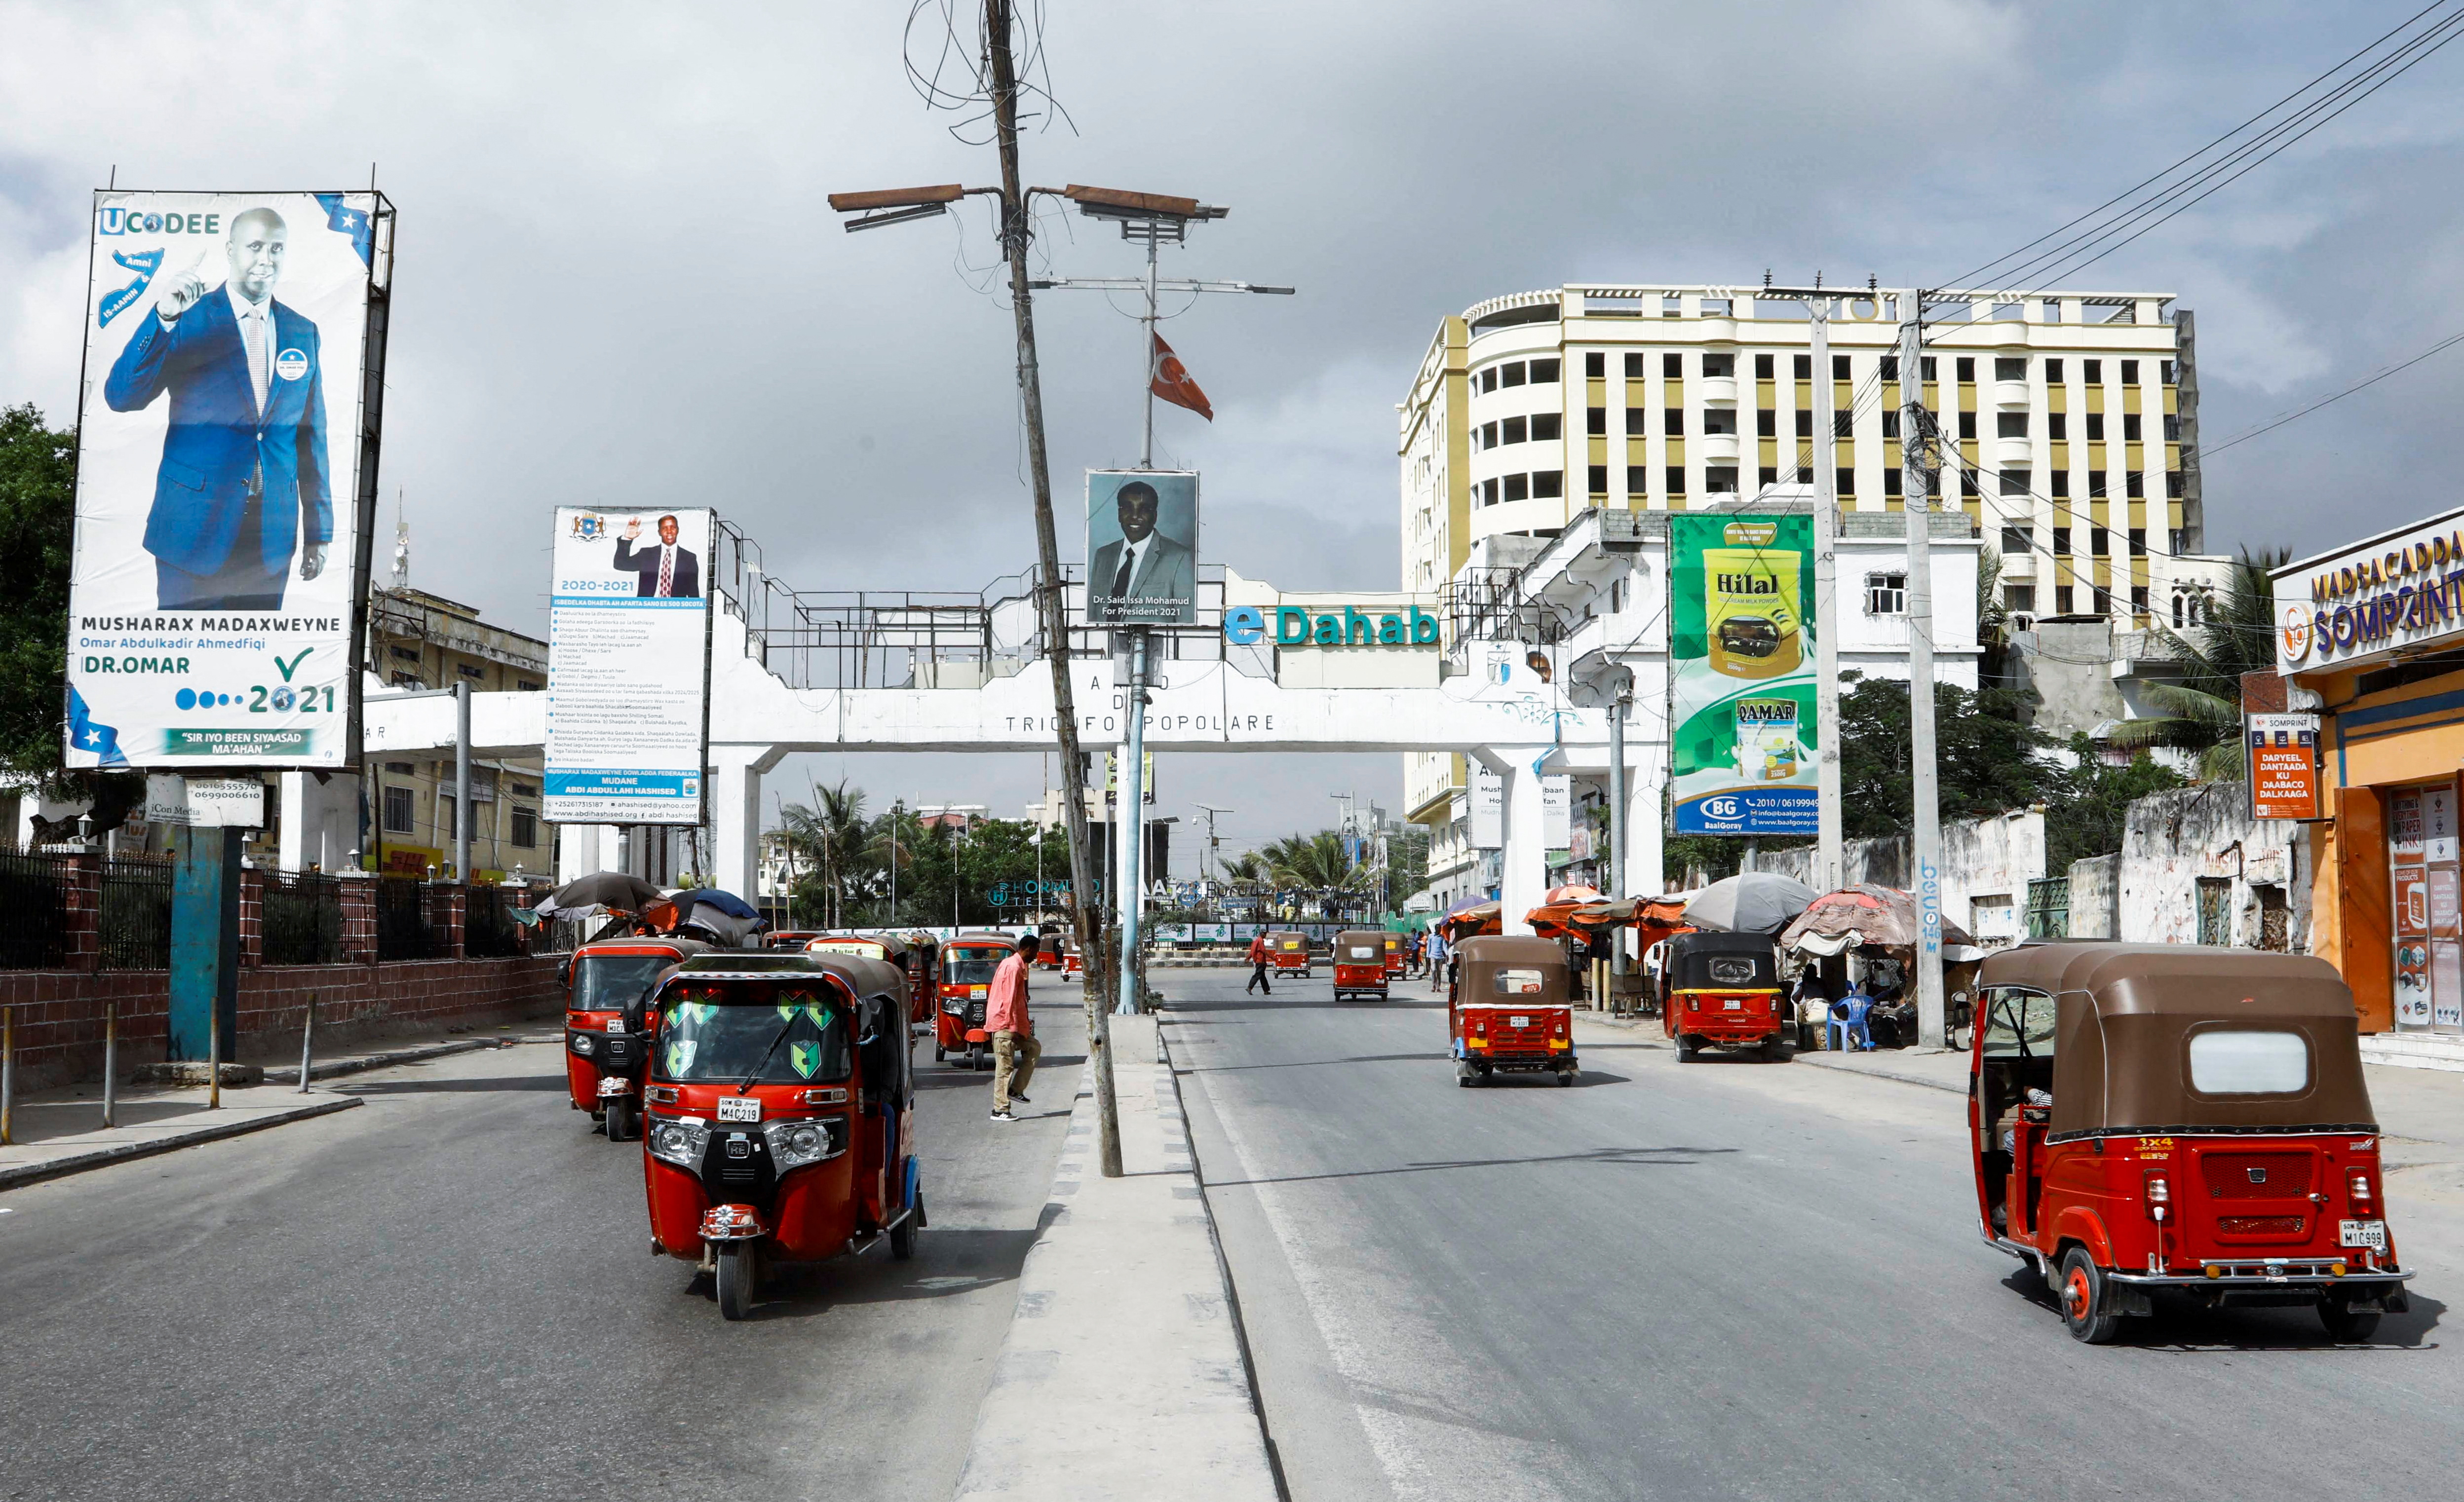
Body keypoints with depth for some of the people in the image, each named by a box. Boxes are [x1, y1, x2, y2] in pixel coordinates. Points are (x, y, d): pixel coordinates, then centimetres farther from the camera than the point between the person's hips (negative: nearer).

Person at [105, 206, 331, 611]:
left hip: (273, 535, 3)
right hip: (193, 529, -3)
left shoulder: (303, 333, 7)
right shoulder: (188, 320, -4)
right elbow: (120, 397, -14)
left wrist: (319, 530, 8)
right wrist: (163, 317, -27)